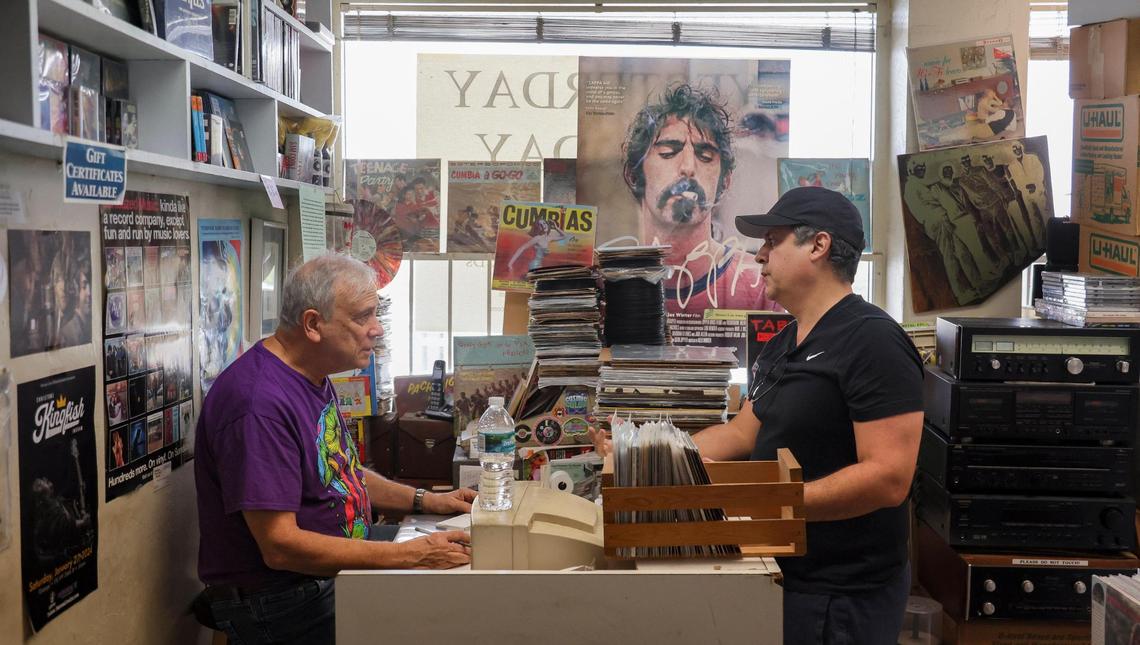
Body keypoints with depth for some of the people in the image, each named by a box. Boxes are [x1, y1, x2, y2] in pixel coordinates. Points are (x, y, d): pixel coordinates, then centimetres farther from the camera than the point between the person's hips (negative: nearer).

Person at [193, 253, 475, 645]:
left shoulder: (313, 379, 9)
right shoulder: (259, 403, -24)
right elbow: (280, 546, -26)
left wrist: (427, 502, 9)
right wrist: (412, 556, -25)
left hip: (331, 584, 9)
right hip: (281, 609, -9)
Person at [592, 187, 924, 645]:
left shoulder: (872, 341, -19)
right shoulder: (782, 345, 11)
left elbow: (888, 478, -25)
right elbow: (742, 435, 14)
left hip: (842, 596, -8)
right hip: (784, 573, 8)